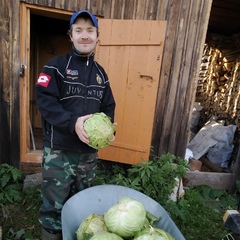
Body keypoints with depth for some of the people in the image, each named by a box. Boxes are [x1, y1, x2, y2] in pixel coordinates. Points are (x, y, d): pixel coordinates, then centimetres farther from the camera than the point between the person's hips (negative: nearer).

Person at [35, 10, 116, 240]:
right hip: (59, 150, -4)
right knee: (54, 205, 7)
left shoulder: (100, 72, 9)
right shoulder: (56, 65, -5)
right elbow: (44, 100, -14)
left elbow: (108, 106, 11)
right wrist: (73, 122, -26)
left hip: (89, 151, 5)